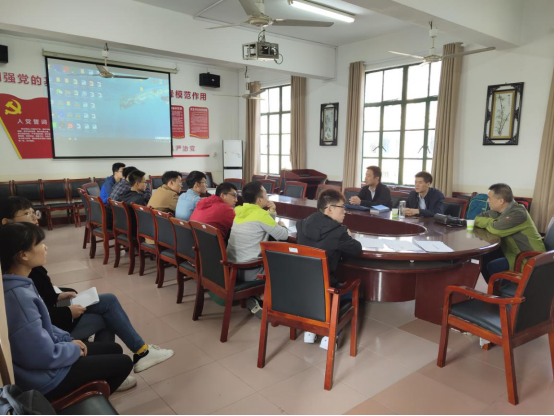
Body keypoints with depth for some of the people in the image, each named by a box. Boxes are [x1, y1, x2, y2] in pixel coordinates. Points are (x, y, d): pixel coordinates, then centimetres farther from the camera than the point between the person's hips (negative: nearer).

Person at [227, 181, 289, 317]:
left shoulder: (239, 211, 7)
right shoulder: (261, 214, -17)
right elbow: (283, 236, -6)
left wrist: (272, 212, 4)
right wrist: (282, 226, 14)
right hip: (247, 271, -8)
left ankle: (252, 297, 22)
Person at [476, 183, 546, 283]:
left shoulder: (518, 213, -26)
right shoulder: (499, 210, 0)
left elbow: (496, 229, -30)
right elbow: (477, 219, 3)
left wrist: (488, 222, -8)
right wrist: (491, 222, -17)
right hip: (514, 250, 9)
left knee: (492, 267, -21)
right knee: (484, 257, 2)